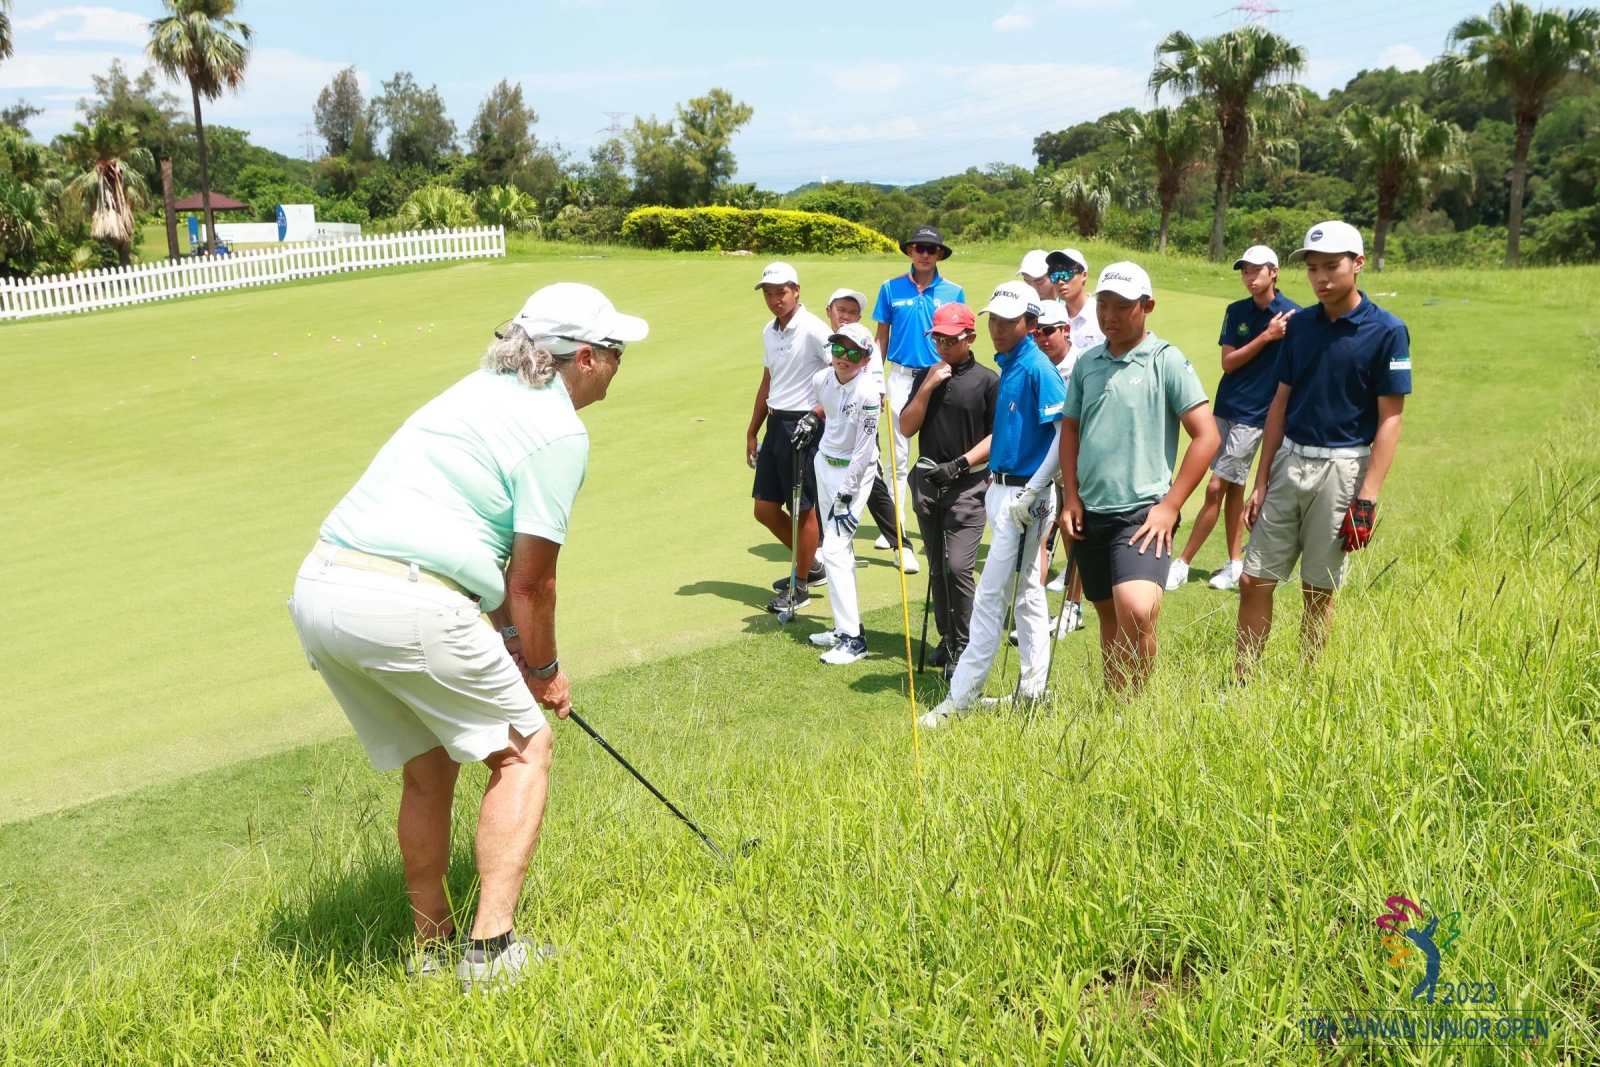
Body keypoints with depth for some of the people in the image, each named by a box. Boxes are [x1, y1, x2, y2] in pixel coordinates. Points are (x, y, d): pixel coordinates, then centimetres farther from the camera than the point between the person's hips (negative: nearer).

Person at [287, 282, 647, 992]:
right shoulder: (558, 429, -5)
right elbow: (533, 579, -2)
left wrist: (509, 641, 25)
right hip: (405, 606, -9)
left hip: (317, 589, 9)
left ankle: (433, 949, 33)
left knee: (426, 768, 22)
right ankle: (491, 947, 5)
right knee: (523, 749, 9)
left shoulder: (484, 390, 22)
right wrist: (543, 669, 14)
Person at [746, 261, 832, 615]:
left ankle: (800, 587, 16)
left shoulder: (812, 330, -13)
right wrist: (752, 432, 23)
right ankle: (810, 566, 29)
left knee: (803, 509, 2)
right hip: (776, 424, 8)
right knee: (765, 509, 10)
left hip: (804, 426, -8)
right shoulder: (769, 332, 12)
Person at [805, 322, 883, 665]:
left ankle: (853, 639, -13)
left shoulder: (868, 392, -22)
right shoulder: (821, 380, -3)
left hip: (855, 471, -7)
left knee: (835, 549, -15)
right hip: (824, 463, 7)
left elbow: (864, 449, -21)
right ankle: (844, 626, 23)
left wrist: (846, 493, -20)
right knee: (838, 547, 13)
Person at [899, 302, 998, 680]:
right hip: (927, 482, 5)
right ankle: (946, 639, 24)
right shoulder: (926, 375, 9)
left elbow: (998, 435, -4)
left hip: (968, 484, -5)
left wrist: (961, 463, -15)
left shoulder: (988, 380, -4)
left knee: (958, 566, -15)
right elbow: (906, 428, 2)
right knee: (937, 568, 12)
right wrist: (928, 386, -8)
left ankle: (963, 648, -4)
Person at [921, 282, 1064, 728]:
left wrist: (1030, 495, -20)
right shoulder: (1008, 366, 11)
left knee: (991, 595, -6)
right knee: (1026, 591, 15)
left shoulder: (1038, 369, -16)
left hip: (1025, 496, -10)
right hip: (1002, 490, 10)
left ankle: (961, 698, 0)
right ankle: (1032, 690, 24)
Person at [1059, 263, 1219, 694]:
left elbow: (1206, 435, -8)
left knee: (1136, 612, -23)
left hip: (1141, 513, -5)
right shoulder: (1087, 363, 9)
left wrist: (1170, 505, -10)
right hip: (1089, 513, 5)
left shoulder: (1166, 361, -6)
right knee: (1109, 618, 14)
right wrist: (1070, 496, 8)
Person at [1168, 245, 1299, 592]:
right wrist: (1266, 336, -14)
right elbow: (1228, 362, -2)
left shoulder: (1293, 315, -8)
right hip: (1225, 408, 5)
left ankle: (1182, 564, 1)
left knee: (1216, 488, -5)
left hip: (1254, 414, -5)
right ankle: (1235, 564, 20)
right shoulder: (1236, 311, 6)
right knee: (1233, 488, 11)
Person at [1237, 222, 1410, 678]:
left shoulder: (1387, 331, -7)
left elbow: (1390, 418, -8)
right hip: (1288, 461, 4)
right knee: (1254, 580, 1)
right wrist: (1260, 483, 7)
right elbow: (1281, 403, 10)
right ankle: (1240, 683, 10)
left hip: (1341, 468, -4)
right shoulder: (1299, 324, 6)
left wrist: (1367, 498, -14)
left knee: (1319, 590, 5)